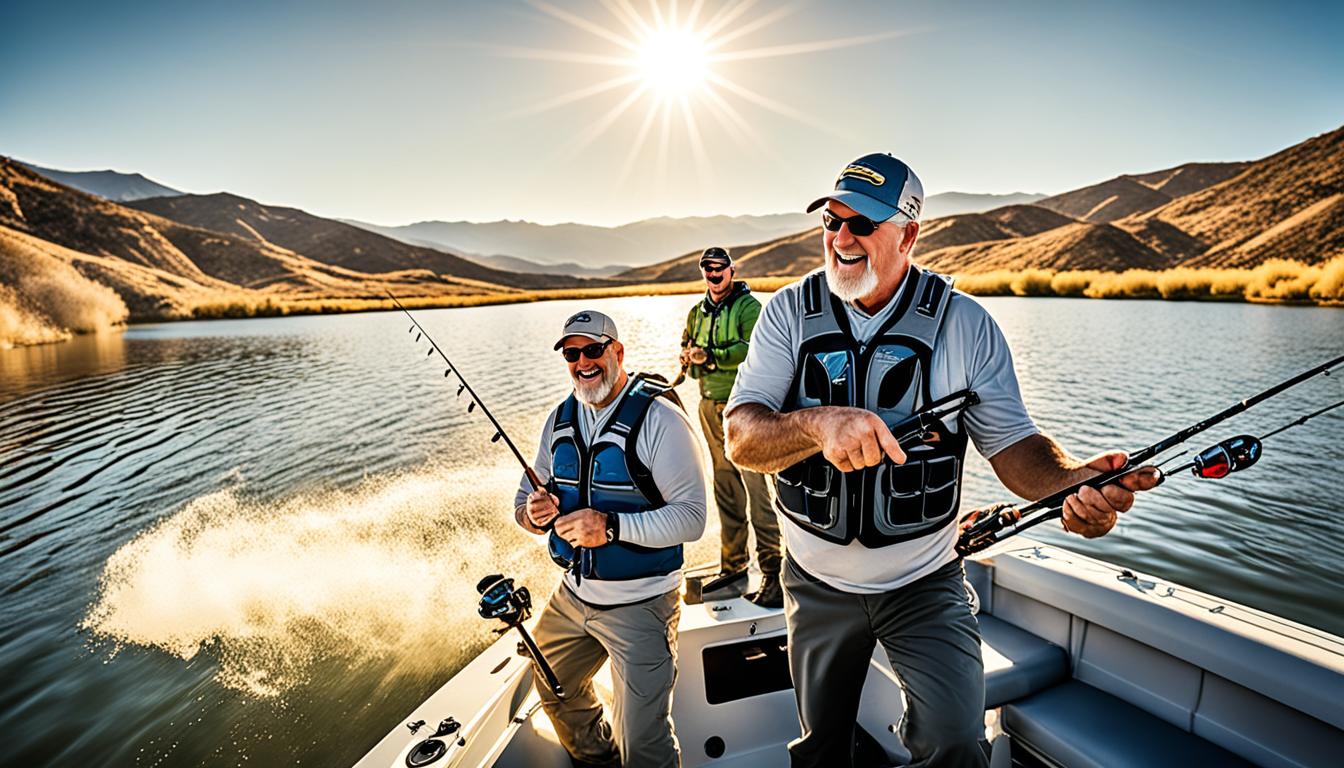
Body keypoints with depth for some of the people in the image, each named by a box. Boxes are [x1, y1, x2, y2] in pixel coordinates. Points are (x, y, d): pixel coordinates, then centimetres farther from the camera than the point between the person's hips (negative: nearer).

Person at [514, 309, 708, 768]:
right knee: (555, 695, 25)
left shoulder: (659, 418, -17)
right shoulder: (559, 419, 4)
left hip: (640, 603, -7)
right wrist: (533, 514, -15)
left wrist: (613, 526, -31)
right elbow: (525, 501, 9)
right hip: (573, 596, 7)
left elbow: (691, 517, -21)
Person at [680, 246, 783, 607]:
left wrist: (710, 356, -25)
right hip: (710, 406, 7)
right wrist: (689, 357, 0)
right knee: (724, 485, 12)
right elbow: (687, 350, 23)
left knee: (755, 484, -10)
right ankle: (732, 564, 24)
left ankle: (773, 570, -1)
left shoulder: (748, 306, -6)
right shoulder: (698, 312, 16)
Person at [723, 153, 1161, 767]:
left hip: (924, 584, -1)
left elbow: (1012, 442, -9)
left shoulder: (965, 323, -10)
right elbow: (742, 438, -20)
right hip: (816, 581, 2)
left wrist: (1073, 480, -30)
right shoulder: (789, 312, -10)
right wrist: (820, 423, -39)